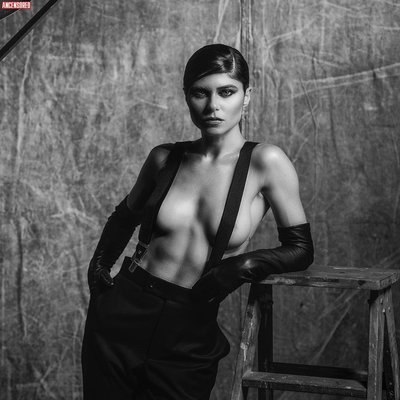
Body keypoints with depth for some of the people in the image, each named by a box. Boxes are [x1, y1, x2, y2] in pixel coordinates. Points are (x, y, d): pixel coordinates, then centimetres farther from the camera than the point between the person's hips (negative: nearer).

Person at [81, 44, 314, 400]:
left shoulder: (265, 163, -9)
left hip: (189, 339, -2)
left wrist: (244, 266, -18)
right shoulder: (165, 159, 1)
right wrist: (99, 265, 7)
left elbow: (300, 250, -5)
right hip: (122, 316, 3)